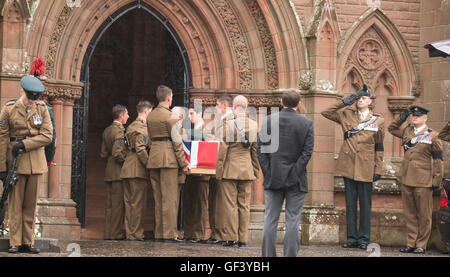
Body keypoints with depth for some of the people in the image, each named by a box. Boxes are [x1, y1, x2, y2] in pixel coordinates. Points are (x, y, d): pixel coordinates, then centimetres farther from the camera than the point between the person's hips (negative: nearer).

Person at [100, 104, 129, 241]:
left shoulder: (107, 131, 13)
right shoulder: (119, 131, -14)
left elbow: (103, 153, 16)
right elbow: (117, 153, -22)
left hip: (109, 171, 9)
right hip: (119, 172, -9)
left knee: (110, 204, 11)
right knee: (118, 204, -5)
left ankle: (108, 233, 12)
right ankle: (116, 233, -4)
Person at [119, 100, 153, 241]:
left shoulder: (130, 127, 20)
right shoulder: (142, 127, -10)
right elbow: (141, 149, -18)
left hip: (127, 168, 9)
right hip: (138, 169, -9)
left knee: (129, 202, 9)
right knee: (138, 202, -7)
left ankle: (129, 233, 11)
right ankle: (136, 233, -8)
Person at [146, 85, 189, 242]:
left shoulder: (150, 116, 12)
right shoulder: (169, 116, -10)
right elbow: (176, 141, -11)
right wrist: (183, 163, -7)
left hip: (153, 157, 7)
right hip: (168, 157, -7)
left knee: (158, 198, 10)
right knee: (170, 198, -6)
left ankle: (159, 233, 10)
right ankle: (169, 234, -8)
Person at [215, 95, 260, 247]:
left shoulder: (228, 123, -11)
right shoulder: (254, 125, 3)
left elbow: (223, 148, -10)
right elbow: (256, 150, 8)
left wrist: (219, 171, -5)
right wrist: (255, 171, 15)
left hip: (230, 168, -4)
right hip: (247, 169, 4)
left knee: (229, 204, 1)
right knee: (244, 205, 7)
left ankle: (231, 237, 1)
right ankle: (243, 239, 7)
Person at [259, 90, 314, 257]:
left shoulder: (268, 121, 1)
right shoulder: (306, 124, -3)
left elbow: (261, 149, -2)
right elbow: (307, 152, -9)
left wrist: (268, 175, -1)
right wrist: (293, 175, -9)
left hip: (273, 179, 2)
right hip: (296, 181, -1)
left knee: (270, 220, 6)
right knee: (293, 221, 1)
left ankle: (268, 256, 6)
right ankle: (290, 255, 0)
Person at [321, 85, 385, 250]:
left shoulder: (378, 121, 4)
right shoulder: (346, 115, 8)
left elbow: (379, 148, 6)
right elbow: (326, 113, 12)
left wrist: (378, 170, 2)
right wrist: (344, 102, 2)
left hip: (365, 168, -2)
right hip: (348, 166, 2)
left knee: (365, 204, 2)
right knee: (350, 203, 5)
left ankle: (364, 239, 7)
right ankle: (352, 238, 9)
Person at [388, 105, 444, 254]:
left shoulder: (432, 136, -1)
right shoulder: (407, 131, 11)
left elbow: (438, 159, 0)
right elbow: (392, 128, 29)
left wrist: (437, 180, -4)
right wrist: (401, 118, 13)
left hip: (423, 181, -5)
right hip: (406, 179, 5)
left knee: (423, 214, 0)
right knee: (410, 214, 8)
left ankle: (421, 245, 5)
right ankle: (411, 243, 12)